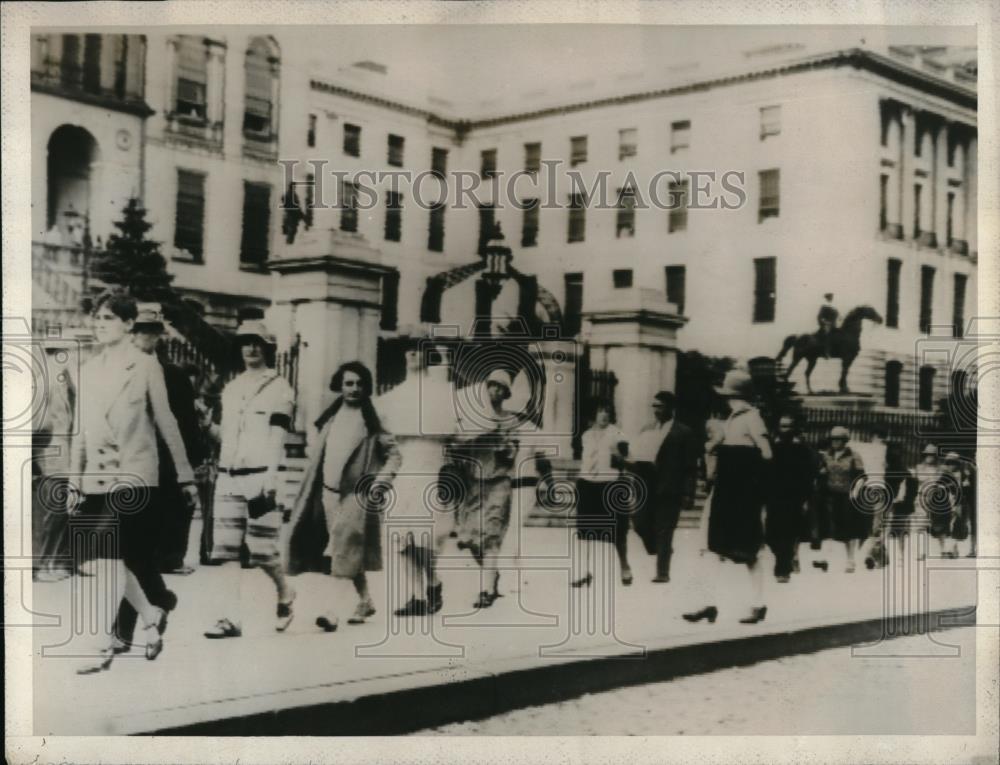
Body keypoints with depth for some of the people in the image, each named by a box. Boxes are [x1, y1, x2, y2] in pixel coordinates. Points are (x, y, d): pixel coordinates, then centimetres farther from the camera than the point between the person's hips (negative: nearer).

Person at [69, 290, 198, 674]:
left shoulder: (146, 366, -4)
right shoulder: (88, 370, 10)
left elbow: (166, 422, -1)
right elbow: (82, 430, 14)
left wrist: (185, 475, 0)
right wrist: (74, 482, 11)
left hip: (134, 477, -5)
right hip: (97, 479, 5)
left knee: (114, 559, -12)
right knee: (111, 560, 5)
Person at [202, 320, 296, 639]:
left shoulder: (278, 387, 0)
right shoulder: (231, 388, 17)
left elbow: (277, 437, -8)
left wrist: (270, 481, -15)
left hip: (260, 476, -6)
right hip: (228, 476, 6)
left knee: (262, 549, -4)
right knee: (226, 550, -2)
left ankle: (285, 595, 24)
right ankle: (231, 619, -1)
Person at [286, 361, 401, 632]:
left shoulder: (371, 420, -6)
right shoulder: (332, 417, 11)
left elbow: (393, 455, -6)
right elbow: (320, 455, 18)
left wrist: (381, 483, -18)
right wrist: (312, 492, 16)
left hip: (356, 494, -6)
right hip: (329, 492, 6)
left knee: (342, 551, -14)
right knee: (350, 553, 15)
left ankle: (332, 610, -16)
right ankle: (365, 601, 32)